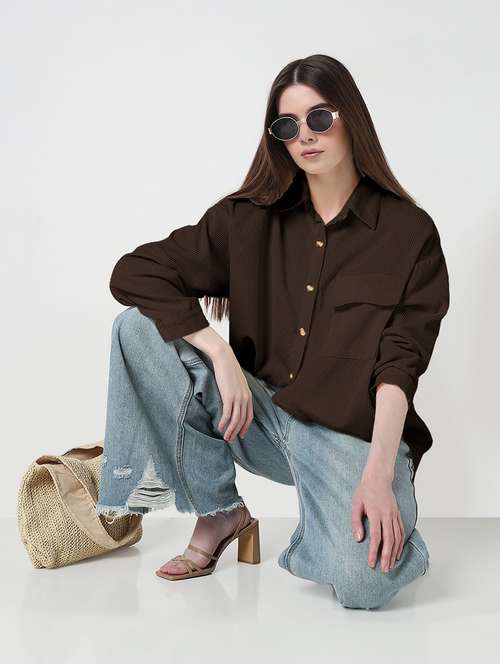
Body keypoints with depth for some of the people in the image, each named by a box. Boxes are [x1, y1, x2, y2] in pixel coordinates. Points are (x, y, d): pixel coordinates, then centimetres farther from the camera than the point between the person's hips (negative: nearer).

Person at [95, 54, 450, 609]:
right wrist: (220, 354, -16)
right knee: (139, 327, -16)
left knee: (361, 581, -33)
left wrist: (378, 472, -25)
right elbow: (133, 273, -4)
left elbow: (400, 363, -11)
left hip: (355, 434, -3)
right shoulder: (249, 218, 3)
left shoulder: (410, 231, -3)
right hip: (256, 416, 4)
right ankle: (218, 513, -5)